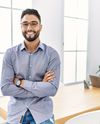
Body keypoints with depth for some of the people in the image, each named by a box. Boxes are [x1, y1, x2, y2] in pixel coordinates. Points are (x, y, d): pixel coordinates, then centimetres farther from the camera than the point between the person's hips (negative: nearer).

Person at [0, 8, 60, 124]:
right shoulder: (10, 53, -5)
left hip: (43, 114, -1)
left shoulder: (52, 54, -9)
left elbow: (52, 89, -16)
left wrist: (20, 82, -16)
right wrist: (40, 87, -16)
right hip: (16, 114, 1)